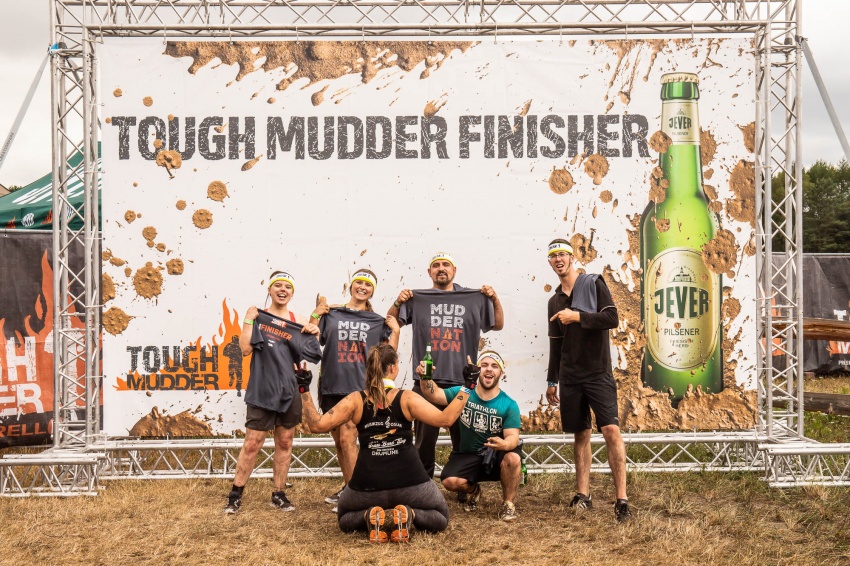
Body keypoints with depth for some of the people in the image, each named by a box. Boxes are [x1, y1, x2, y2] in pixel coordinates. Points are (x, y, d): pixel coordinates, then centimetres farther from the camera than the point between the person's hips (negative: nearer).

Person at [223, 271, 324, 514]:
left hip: (290, 391, 3)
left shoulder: (299, 321, 9)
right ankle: (235, 494, 6)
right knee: (252, 444, -4)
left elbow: (311, 355, 15)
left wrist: (315, 333, -1)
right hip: (262, 390, -3)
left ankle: (279, 494, 19)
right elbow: (246, 349, -10)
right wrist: (248, 319, -11)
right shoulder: (258, 317, 2)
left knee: (285, 443, 8)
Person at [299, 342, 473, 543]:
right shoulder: (407, 398, -5)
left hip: (367, 486, 2)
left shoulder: (355, 400, -1)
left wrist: (304, 390, 7)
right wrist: (465, 390, -2)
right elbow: (445, 418, -12)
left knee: (345, 519, 32)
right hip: (409, 483, -1)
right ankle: (409, 515, -7)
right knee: (440, 517, 25)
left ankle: (368, 517, -2)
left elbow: (317, 425, -3)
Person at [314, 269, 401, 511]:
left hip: (359, 386, -2)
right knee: (338, 440, 10)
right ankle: (348, 487, 26)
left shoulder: (377, 322, 9)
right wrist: (315, 318, -2)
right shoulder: (331, 315, 9)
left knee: (347, 439, -13)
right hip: (331, 385, 2)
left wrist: (395, 331, -2)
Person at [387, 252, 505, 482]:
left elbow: (498, 325, 11)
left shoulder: (475, 299, 7)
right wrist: (398, 303, -11)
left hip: (462, 382, 0)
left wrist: (494, 299, -4)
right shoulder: (416, 299, 5)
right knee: (424, 439, 8)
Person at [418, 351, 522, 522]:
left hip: (497, 456, -2)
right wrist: (425, 378, -35)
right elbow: (434, 395, -13)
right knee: (450, 482, -25)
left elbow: (513, 437, -18)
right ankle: (472, 490, 14)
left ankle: (508, 504, -8)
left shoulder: (509, 405, -10)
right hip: (468, 456, 2)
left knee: (513, 458, -35)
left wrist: (504, 444, -43)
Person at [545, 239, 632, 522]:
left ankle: (622, 499, -14)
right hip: (569, 377, 5)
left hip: (598, 373, -5)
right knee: (581, 434, 7)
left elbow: (612, 318, -12)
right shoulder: (554, 301, 16)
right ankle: (583, 495, 14)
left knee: (611, 430, -14)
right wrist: (551, 381, 19)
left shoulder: (594, 284, 0)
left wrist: (578, 316, -18)